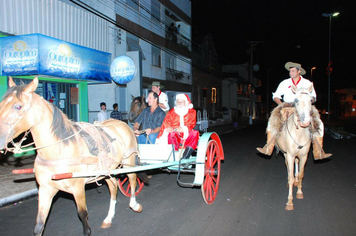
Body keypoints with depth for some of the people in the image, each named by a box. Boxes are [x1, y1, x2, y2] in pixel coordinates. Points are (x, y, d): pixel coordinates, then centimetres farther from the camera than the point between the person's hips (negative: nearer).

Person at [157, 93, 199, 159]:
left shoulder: (192, 112, 6)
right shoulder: (171, 113, 7)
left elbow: (190, 125, -9)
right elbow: (165, 126, -3)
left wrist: (174, 129, -22)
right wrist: (160, 139, -19)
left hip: (186, 138, 0)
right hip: (175, 137, 0)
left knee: (195, 133, -29)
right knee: (172, 134, -32)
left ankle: (184, 158, -37)